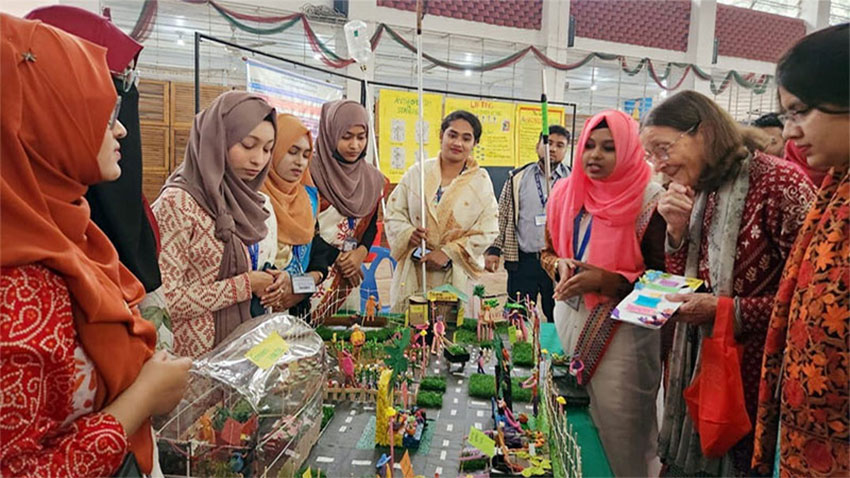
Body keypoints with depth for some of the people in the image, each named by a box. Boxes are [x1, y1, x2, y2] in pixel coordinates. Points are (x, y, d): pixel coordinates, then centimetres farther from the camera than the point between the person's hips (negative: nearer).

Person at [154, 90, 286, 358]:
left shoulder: (238, 201, 7)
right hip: (194, 359, -7)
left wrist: (264, 287, -2)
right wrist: (245, 285, -16)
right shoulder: (177, 203, -16)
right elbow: (165, 300, -22)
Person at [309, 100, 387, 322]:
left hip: (352, 271, 5)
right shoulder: (311, 171, -10)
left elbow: (371, 223, 10)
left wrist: (360, 253, -8)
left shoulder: (372, 179, 7)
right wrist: (336, 258, -10)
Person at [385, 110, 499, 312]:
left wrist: (449, 252, -12)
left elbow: (488, 229, -3)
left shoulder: (480, 181, 4)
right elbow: (394, 213, 8)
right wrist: (408, 234, -12)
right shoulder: (417, 173, 7)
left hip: (457, 276, -1)